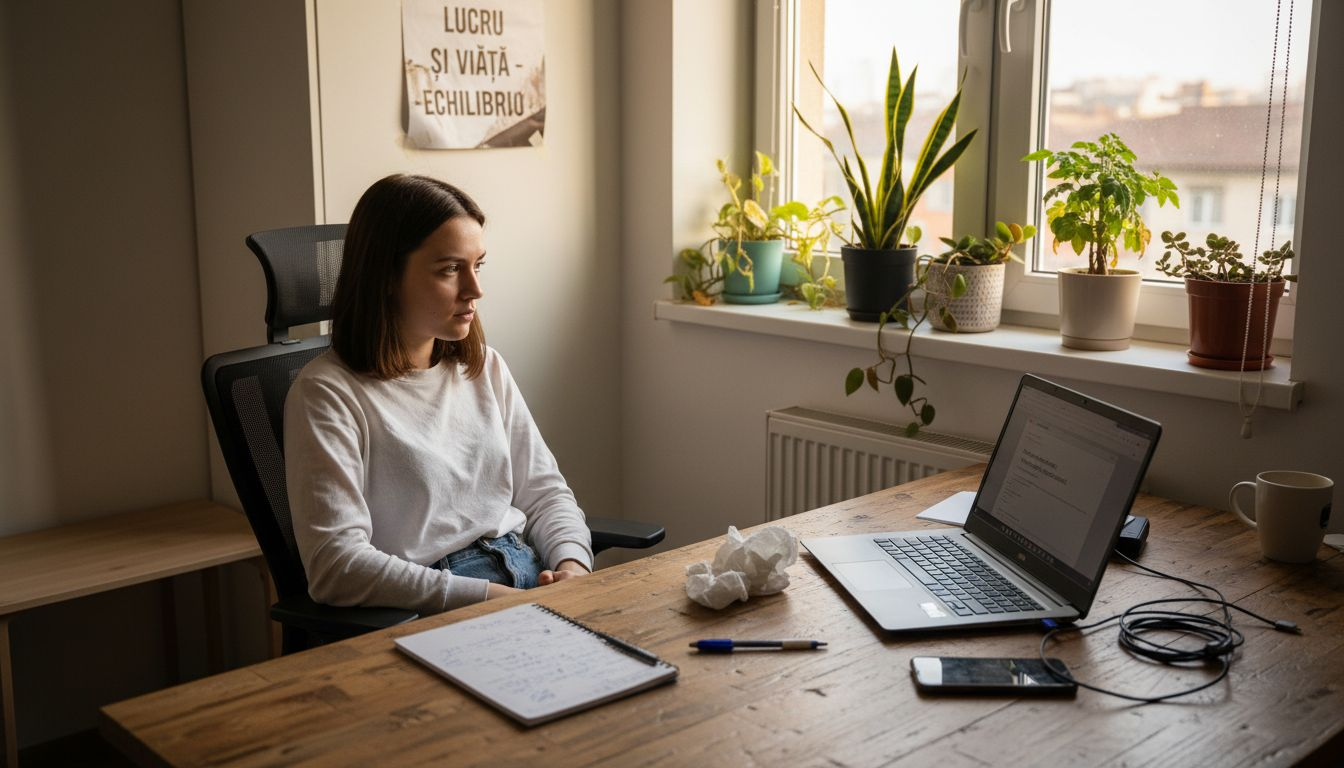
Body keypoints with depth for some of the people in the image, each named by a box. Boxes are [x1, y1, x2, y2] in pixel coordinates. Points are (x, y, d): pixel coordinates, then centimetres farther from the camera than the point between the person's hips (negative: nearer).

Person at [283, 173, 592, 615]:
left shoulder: (486, 369, 14)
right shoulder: (328, 392, -8)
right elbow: (336, 565, -16)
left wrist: (572, 564, -6)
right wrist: (486, 595, -20)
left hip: (530, 581, 7)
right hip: (422, 612, -6)